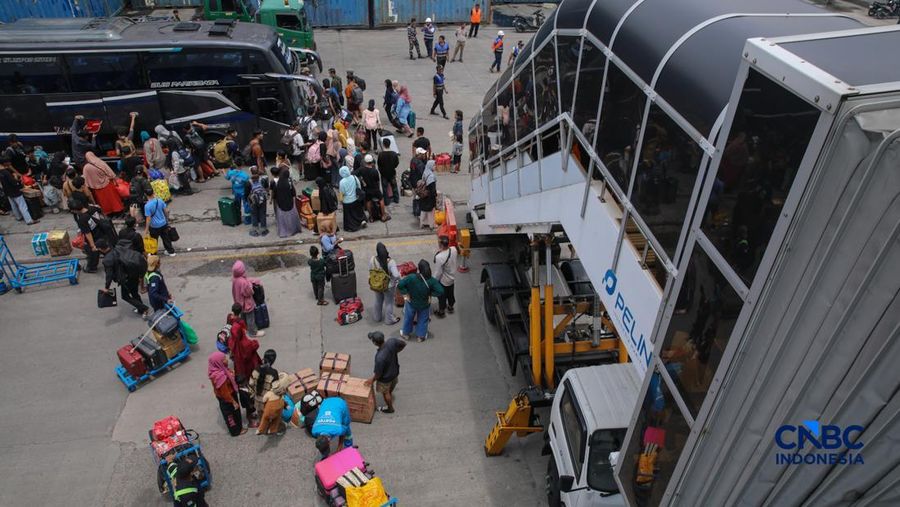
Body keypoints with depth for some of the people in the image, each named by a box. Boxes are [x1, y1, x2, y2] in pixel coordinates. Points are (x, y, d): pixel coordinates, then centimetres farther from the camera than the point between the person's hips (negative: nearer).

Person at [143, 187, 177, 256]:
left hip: (154, 226, -5)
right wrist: (167, 219, 18)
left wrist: (146, 229, -11)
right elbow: (166, 211, 1)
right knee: (166, 238, 19)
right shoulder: (160, 200, -9)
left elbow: (148, 218, -20)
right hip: (163, 224, 5)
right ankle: (171, 252, 29)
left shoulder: (147, 206, -22)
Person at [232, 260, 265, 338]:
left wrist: (254, 280, -6)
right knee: (250, 318, 13)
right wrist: (250, 284, -12)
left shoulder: (234, 278, -14)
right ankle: (253, 332, 30)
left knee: (243, 315, 31)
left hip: (240, 301, 8)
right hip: (246, 303, -8)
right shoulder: (243, 282, -40)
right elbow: (249, 292, -26)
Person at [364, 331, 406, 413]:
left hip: (386, 378, -6)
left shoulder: (380, 357, -44)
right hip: (395, 371, 6)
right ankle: (390, 403, 65)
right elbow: (404, 344, -7)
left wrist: (372, 380, -6)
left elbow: (378, 374, -27)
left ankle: (390, 408, 51)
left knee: (385, 393, 26)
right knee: (390, 390, 36)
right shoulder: (392, 341, -28)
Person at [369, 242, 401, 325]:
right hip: (388, 286, -4)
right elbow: (396, 275, -36)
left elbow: (370, 271, -4)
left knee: (378, 301, 27)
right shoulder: (390, 262, -31)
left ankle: (377, 317, 48)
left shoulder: (372, 259, -19)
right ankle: (389, 320, 38)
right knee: (389, 303, 19)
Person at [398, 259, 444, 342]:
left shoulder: (411, 277, -29)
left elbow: (399, 285, -29)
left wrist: (405, 293, -14)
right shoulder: (431, 280, -25)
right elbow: (440, 291, -24)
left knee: (408, 318, 26)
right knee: (423, 320, 24)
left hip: (411, 303, 0)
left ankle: (405, 334, 45)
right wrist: (430, 293, -9)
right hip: (424, 304, 0)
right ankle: (421, 336, 40)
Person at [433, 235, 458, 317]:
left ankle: (441, 312, 41)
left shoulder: (439, 257, -38)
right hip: (452, 278, 6)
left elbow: (438, 272, -25)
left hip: (443, 281, -6)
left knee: (442, 296, 20)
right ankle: (450, 307, 53)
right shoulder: (454, 249, -18)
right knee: (450, 294, 30)